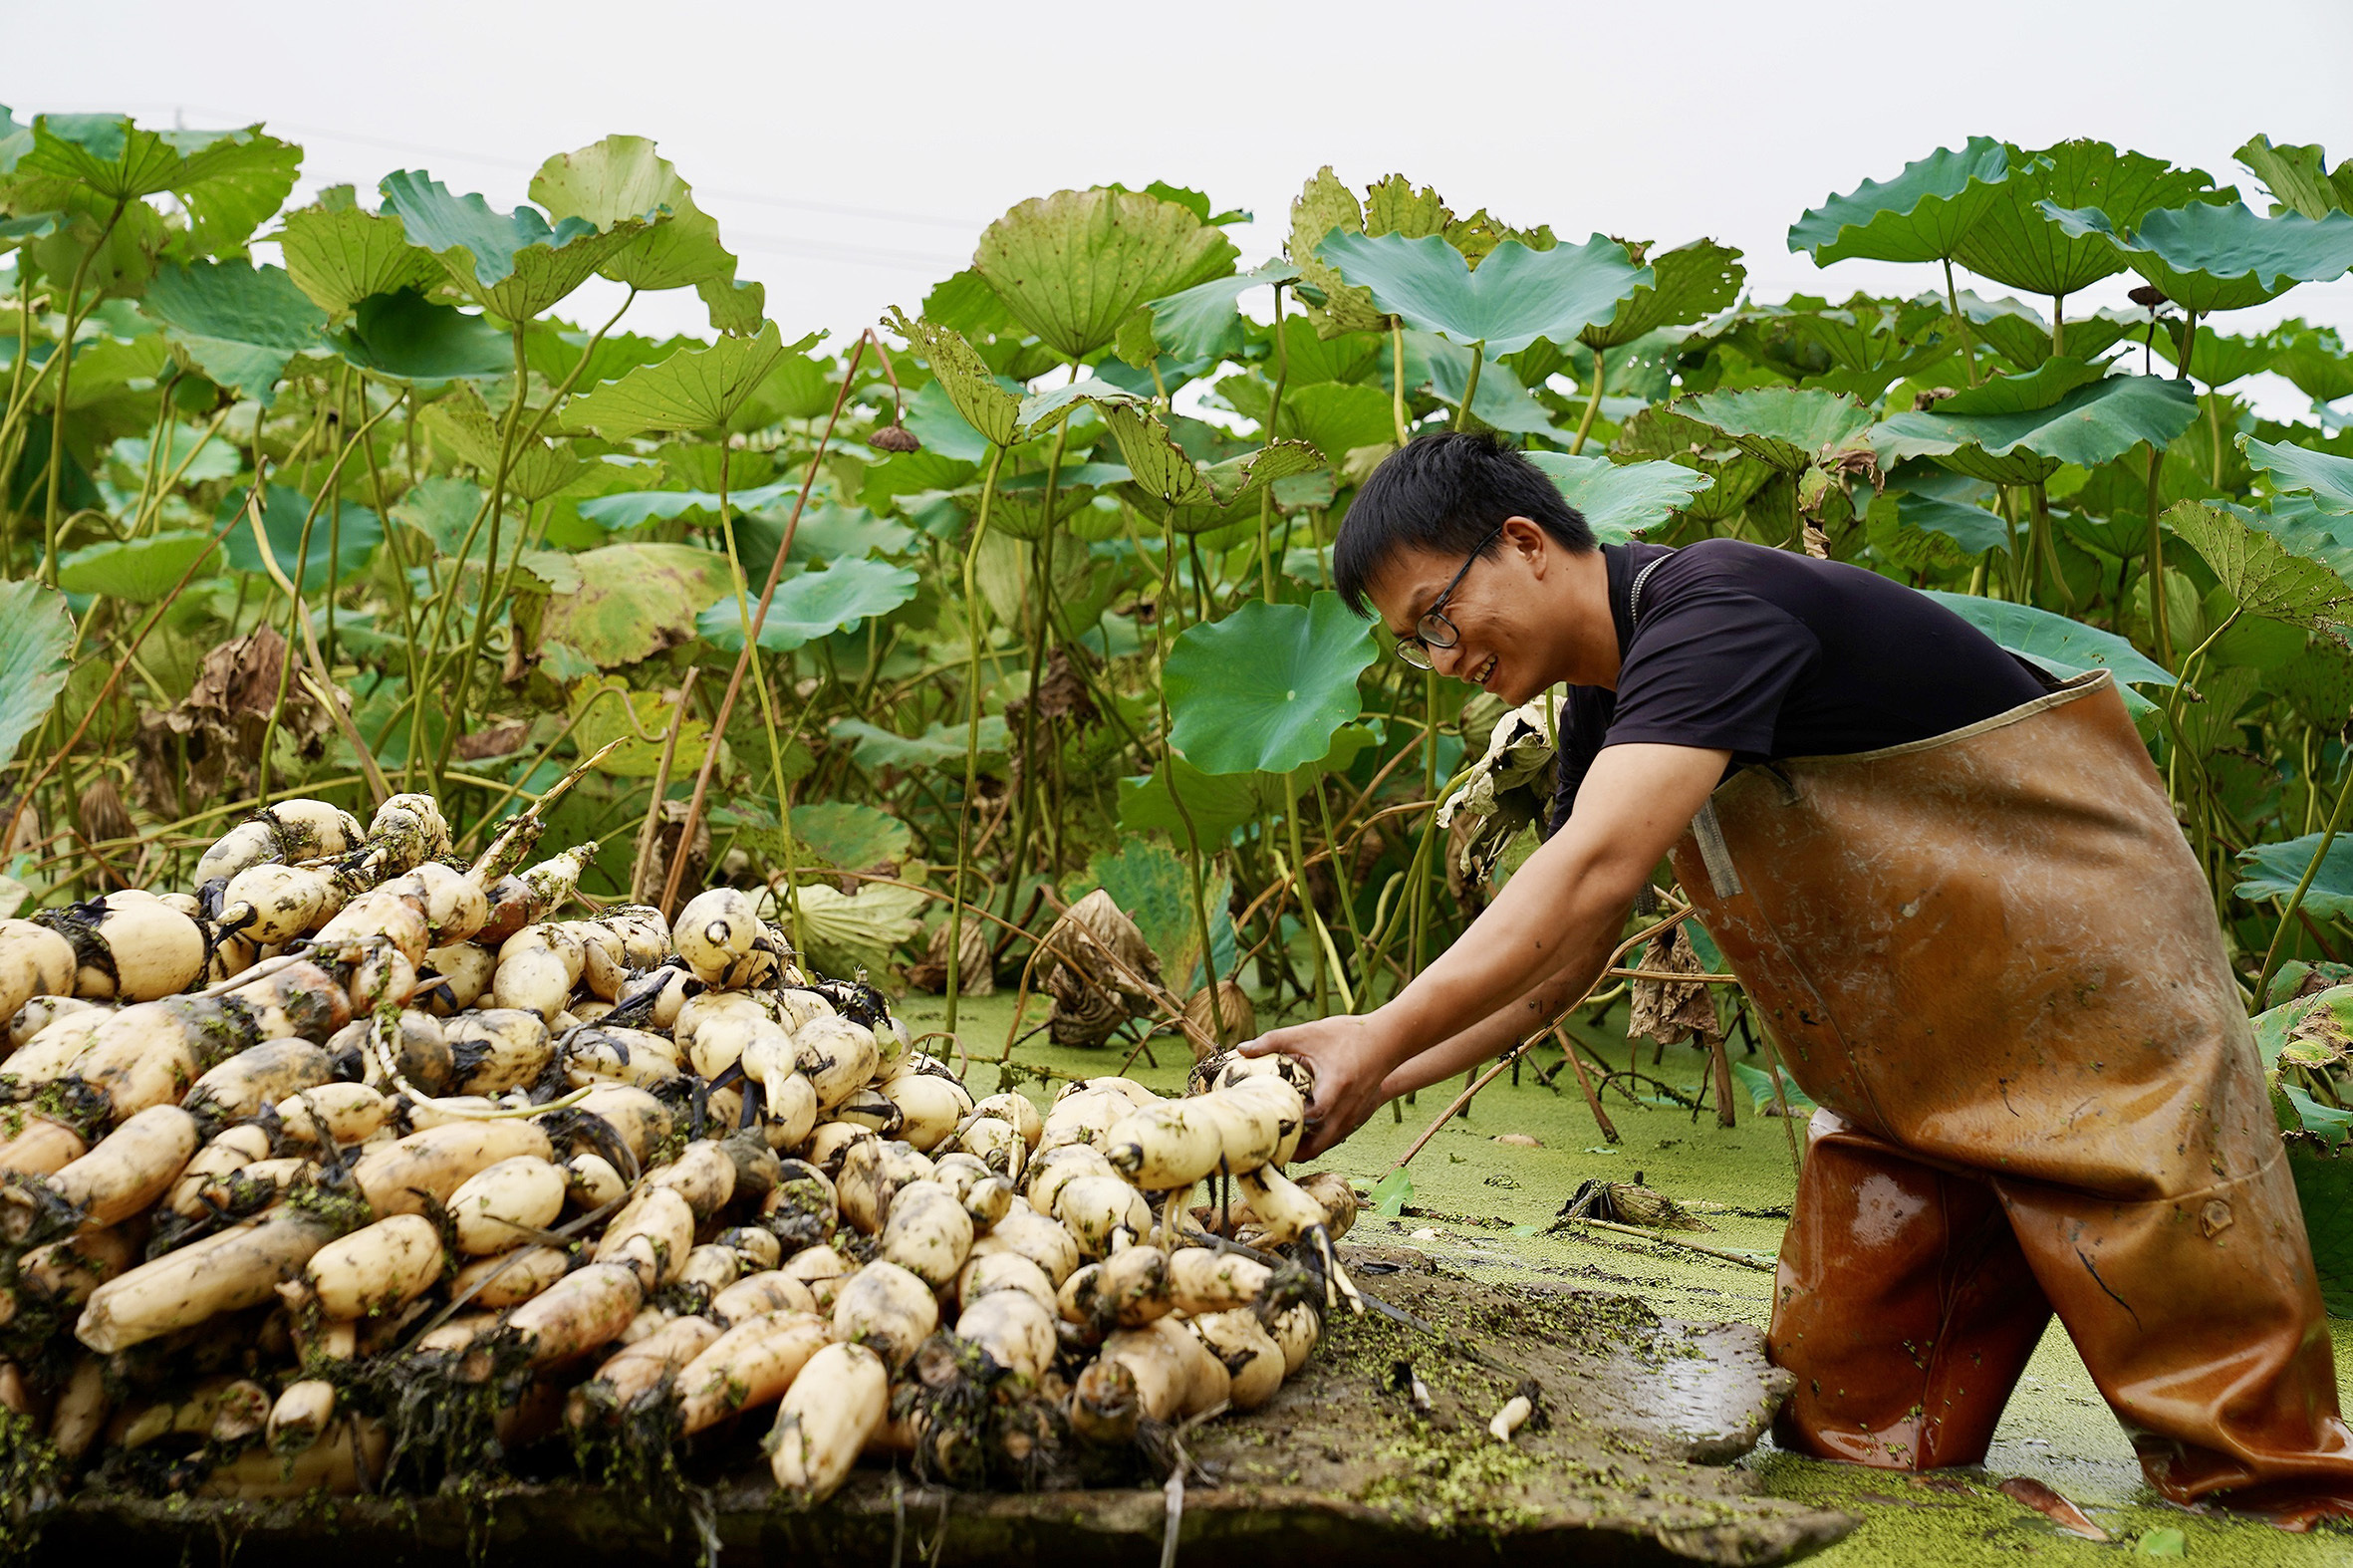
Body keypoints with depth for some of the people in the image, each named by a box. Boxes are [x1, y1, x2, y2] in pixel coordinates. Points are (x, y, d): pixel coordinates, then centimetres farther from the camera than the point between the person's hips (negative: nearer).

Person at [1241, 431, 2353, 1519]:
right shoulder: (1606, 717, 6)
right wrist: (1374, 1074, -5)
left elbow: (1595, 867, -37)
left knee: (2228, 1439, -4)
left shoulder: (1712, 605, -24)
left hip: (2087, 980, -8)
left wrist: (1383, 1037, -36)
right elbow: (1553, 963, 8)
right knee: (1844, 1418, 3)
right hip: (1908, 1059, 9)